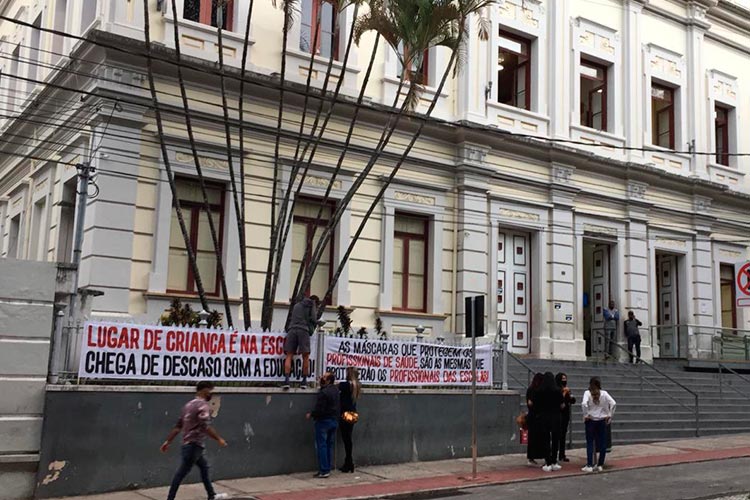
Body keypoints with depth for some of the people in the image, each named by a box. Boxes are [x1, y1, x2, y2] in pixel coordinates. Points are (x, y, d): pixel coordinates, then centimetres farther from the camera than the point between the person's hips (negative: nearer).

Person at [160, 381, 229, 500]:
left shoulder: (189, 404, 12)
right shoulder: (203, 405, -15)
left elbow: (178, 426, 13)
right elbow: (206, 427, -24)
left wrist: (168, 441, 14)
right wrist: (219, 439, -14)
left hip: (189, 443, 10)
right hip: (194, 445, -10)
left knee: (204, 467, 20)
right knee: (182, 473, -5)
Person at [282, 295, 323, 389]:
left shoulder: (297, 305, 29)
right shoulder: (313, 305, 15)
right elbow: (313, 319, 3)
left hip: (292, 329, 3)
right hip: (304, 330, -3)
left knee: (289, 356, 0)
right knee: (305, 357, 4)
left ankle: (286, 380, -14)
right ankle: (304, 381, 3)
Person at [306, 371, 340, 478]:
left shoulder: (323, 392, -20)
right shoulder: (336, 390, 7)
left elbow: (319, 409, -21)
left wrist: (311, 414, -6)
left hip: (324, 421, -8)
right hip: (334, 420, 8)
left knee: (321, 446, -2)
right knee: (330, 445, 12)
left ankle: (324, 471, -3)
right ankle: (328, 469, 16)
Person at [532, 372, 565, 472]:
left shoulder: (538, 391, -6)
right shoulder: (558, 391, -7)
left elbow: (531, 403, -3)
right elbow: (562, 406, -5)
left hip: (543, 417, 0)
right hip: (555, 417, 0)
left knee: (546, 440, 6)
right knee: (555, 440, 12)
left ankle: (548, 464, 5)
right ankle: (554, 463, 15)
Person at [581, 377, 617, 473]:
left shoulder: (587, 393, -6)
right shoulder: (604, 393, 0)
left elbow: (584, 404, -22)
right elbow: (613, 403, -10)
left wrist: (586, 415, -10)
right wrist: (609, 415, -1)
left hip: (590, 421, -1)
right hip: (602, 421, 2)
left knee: (590, 443, 4)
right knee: (602, 443, 8)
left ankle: (589, 465, 1)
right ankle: (600, 465, 9)